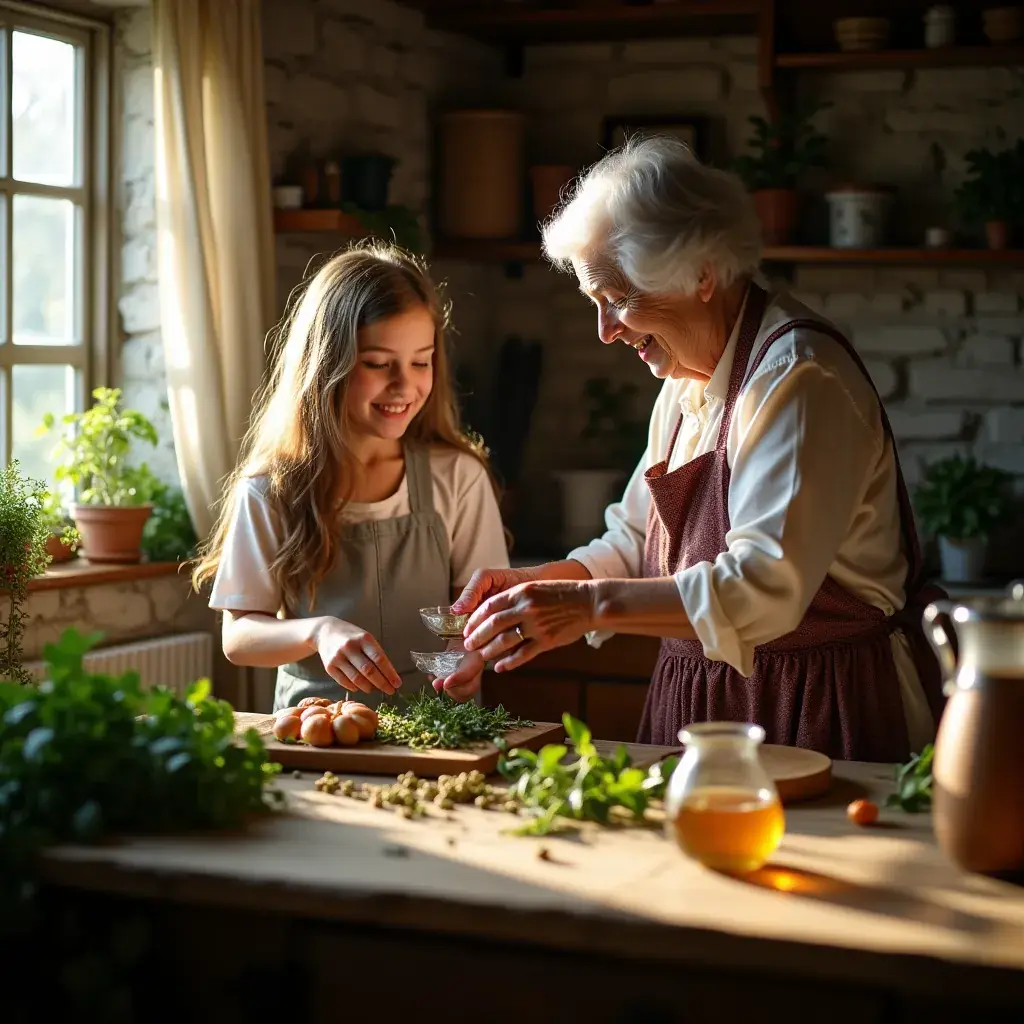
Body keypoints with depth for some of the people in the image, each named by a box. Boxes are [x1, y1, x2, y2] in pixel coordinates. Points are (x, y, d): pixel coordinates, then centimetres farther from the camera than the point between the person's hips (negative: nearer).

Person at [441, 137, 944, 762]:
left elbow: (766, 585, -26)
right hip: (702, 708, 7)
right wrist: (533, 583, 5)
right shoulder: (689, 381, 13)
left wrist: (591, 604, -27)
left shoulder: (798, 377, -16)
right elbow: (636, 544, 22)